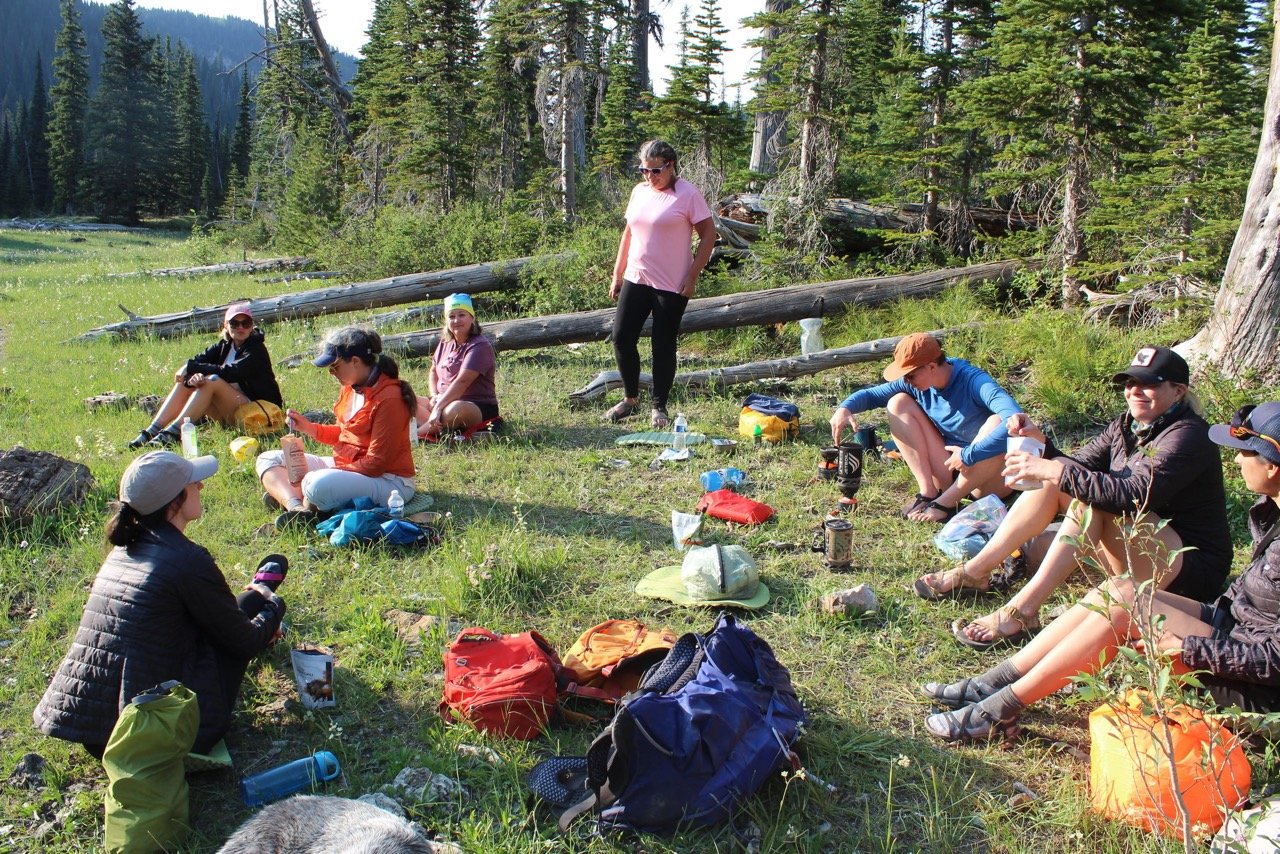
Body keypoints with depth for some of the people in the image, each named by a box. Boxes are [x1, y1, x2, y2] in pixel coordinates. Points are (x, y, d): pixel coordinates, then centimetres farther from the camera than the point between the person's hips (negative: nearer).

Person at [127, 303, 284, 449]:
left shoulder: (257, 350, -11)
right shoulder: (224, 346, 9)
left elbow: (230, 373, -26)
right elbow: (196, 361, -6)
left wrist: (191, 367, -20)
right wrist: (192, 376, -30)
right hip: (227, 411, 7)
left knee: (212, 381, -28)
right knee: (185, 382, -9)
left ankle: (174, 432, -36)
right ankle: (152, 431, -19)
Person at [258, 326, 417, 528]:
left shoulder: (389, 398, -21)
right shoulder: (351, 387, 6)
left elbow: (376, 463, -21)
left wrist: (331, 473, -20)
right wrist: (309, 428, 4)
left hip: (387, 480, -10)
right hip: (344, 467, 10)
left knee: (318, 485, -39)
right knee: (269, 460, 8)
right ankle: (297, 509, -21)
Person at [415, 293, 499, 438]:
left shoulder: (479, 346, -15)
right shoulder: (445, 343, 10)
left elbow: (462, 381, -24)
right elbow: (433, 372, 18)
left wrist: (438, 407, -30)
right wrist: (434, 396, -3)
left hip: (479, 408, -8)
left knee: (455, 410, -41)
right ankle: (437, 427, -28)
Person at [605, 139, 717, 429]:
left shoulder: (687, 194, -8)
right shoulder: (639, 192, 10)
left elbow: (709, 235, -8)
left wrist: (692, 278, -12)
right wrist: (617, 274, 15)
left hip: (672, 286, -6)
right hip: (635, 280, 6)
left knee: (664, 346, 2)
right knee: (621, 337, 2)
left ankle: (659, 407, 17)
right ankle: (630, 399, 21)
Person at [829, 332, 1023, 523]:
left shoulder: (973, 381, -24)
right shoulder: (917, 382, -7)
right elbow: (870, 395, 1)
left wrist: (969, 455, -40)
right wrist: (845, 408, -21)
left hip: (988, 481, -5)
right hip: (948, 475, 5)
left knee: (998, 422, -35)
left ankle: (946, 502, -21)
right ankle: (928, 493, -12)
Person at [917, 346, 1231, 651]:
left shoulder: (1187, 435, -18)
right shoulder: (1128, 425, 7)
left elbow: (1134, 496, -32)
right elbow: (1076, 466, 5)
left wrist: (1054, 471, -34)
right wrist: (1038, 442, -14)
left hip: (1190, 570, -8)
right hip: (1139, 555, 8)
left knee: (1091, 498, -30)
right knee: (1054, 477, -5)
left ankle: (1022, 611, -34)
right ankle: (975, 571, -8)